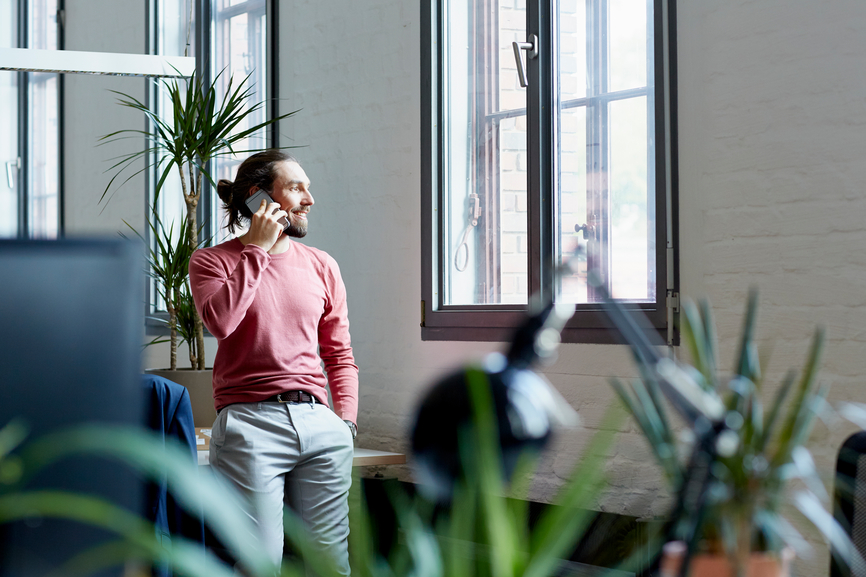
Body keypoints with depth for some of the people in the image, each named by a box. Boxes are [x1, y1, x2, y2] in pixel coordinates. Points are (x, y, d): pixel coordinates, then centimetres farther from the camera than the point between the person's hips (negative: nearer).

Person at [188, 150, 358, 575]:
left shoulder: (321, 266, 16)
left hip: (319, 424, 4)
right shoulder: (212, 261, 6)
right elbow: (220, 321, -15)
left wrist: (346, 420, 6)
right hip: (250, 423, -4)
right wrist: (257, 249, -7)